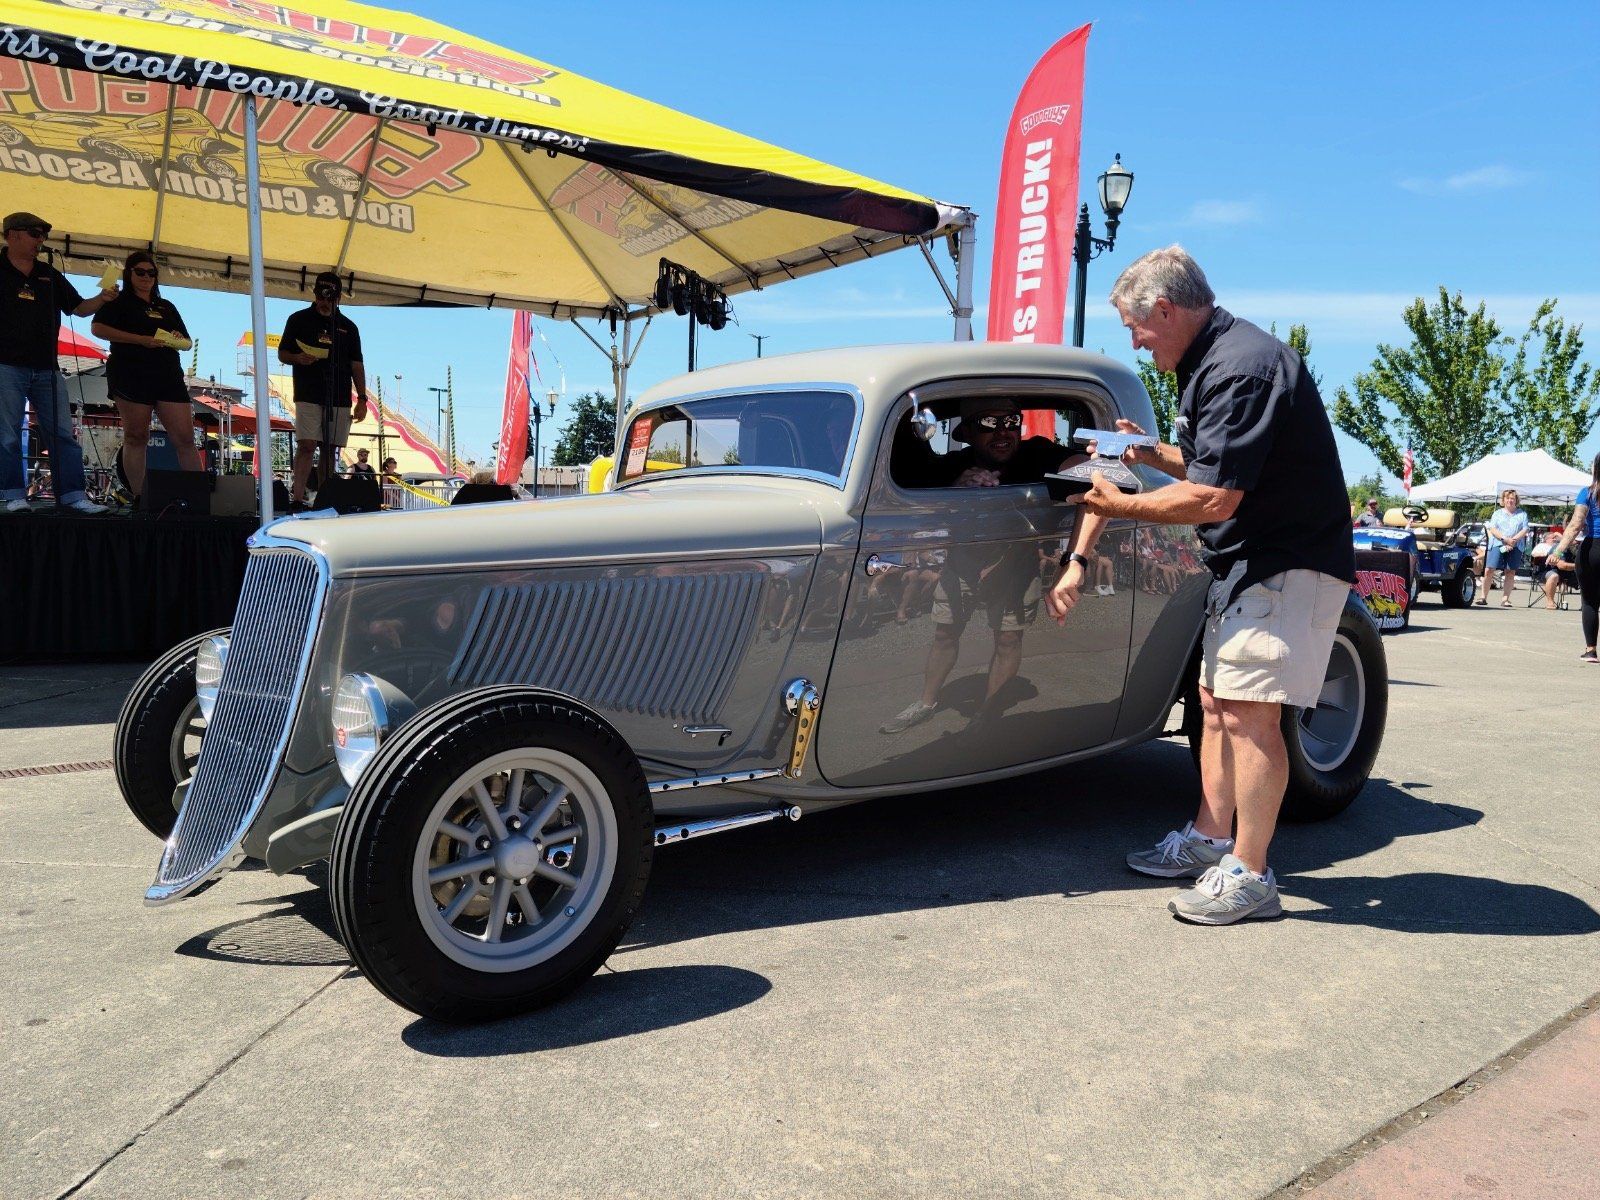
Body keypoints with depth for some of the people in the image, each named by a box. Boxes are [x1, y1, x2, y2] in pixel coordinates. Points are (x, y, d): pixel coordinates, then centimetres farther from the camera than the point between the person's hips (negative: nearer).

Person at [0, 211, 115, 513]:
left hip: (47, 369, 4)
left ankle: (72, 496, 0)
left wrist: (101, 299, -3)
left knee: (63, 434, -1)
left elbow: (79, 308, 16)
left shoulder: (49, 275, 16)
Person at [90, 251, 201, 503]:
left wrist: (178, 339, 0)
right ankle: (139, 498, -2)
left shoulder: (166, 307, 25)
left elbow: (187, 343, 26)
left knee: (185, 438, -5)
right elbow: (97, 328, -6)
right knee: (136, 437, -4)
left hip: (169, 376, 4)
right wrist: (140, 339, -15)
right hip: (131, 375, -4)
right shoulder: (119, 301, 10)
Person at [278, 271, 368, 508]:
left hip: (339, 398, 3)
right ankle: (297, 498, -18)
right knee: (307, 445, -15)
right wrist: (297, 358, -13)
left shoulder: (348, 327, 16)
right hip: (308, 396, -3)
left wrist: (362, 399, 6)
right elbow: (282, 354, 10)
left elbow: (356, 365, 14)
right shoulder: (299, 319, 9)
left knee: (330, 450, 3)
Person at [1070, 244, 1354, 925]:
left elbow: (1214, 500, -25)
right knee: (1217, 702, 13)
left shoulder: (1241, 368, -21)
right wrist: (1151, 454, 8)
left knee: (1250, 713, -11)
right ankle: (1209, 838, 24)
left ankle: (1248, 875, -2)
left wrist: (1121, 506, -15)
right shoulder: (1212, 361, 13)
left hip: (1289, 564, -11)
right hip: (1247, 562, 11)